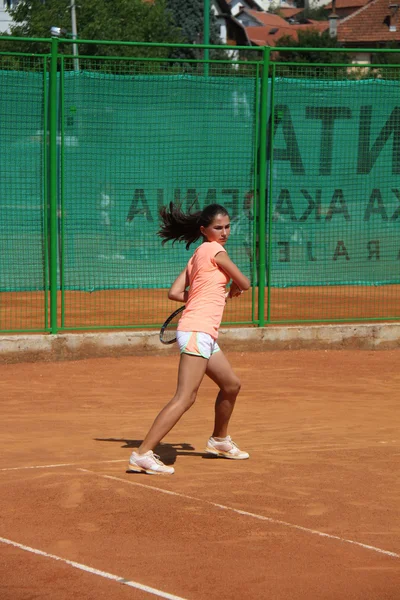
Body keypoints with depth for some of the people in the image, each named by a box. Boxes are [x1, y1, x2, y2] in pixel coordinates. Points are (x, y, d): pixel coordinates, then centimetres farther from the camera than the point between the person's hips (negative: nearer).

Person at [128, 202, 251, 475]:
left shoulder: (199, 254, 18)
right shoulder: (215, 250, -7)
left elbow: (175, 292, 13)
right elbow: (244, 283, 0)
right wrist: (232, 291, 21)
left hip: (205, 335, 10)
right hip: (197, 332, -10)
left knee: (231, 385, 25)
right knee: (185, 397, -17)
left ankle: (219, 440, 45)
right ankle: (142, 455, -24)